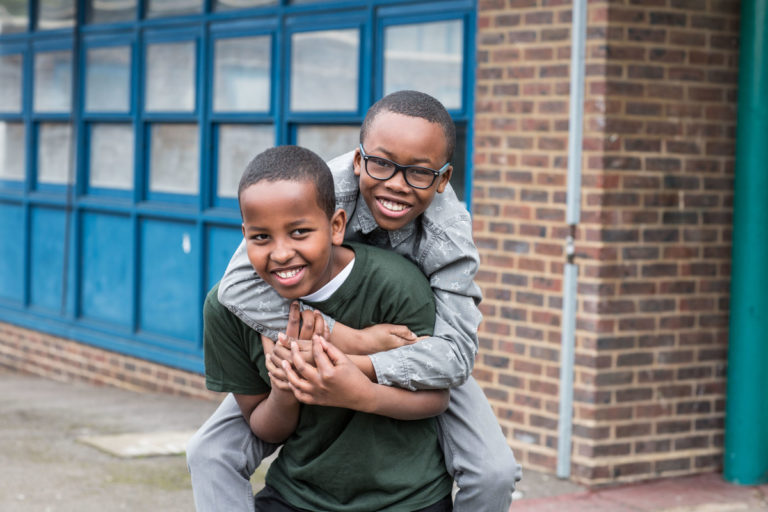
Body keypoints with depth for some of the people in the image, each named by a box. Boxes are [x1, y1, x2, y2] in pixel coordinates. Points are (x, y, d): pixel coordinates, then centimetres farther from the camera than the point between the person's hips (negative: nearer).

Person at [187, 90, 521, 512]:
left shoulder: (449, 236, -29)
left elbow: (454, 353, -37)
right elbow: (240, 283, -40)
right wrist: (354, 338, -44)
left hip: (413, 361, 0)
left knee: (494, 474, -17)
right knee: (211, 453, -14)